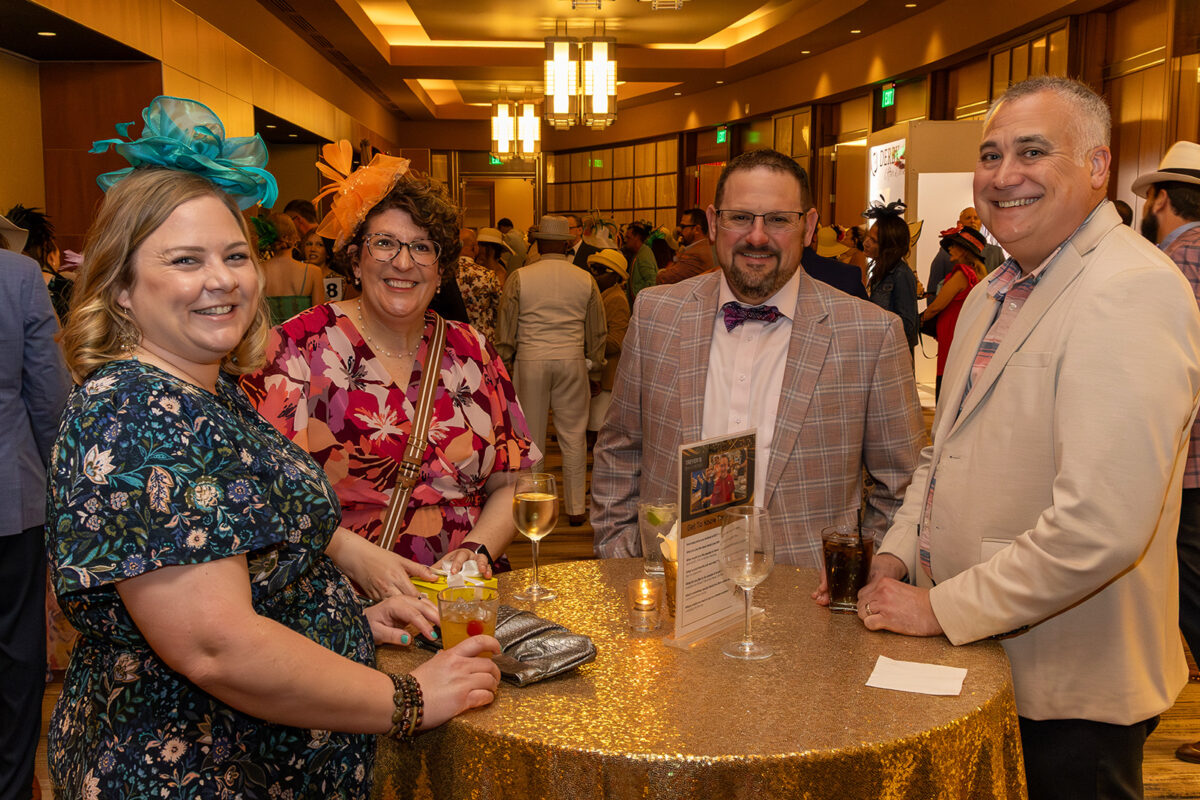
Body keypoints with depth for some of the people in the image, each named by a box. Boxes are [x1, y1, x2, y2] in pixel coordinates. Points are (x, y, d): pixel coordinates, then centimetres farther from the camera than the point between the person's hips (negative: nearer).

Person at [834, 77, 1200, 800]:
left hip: (1067, 692, -8)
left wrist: (940, 608, -20)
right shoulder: (994, 293, 10)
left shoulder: (1131, 292, -21)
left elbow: (1101, 525, -30)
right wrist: (895, 558, 3)